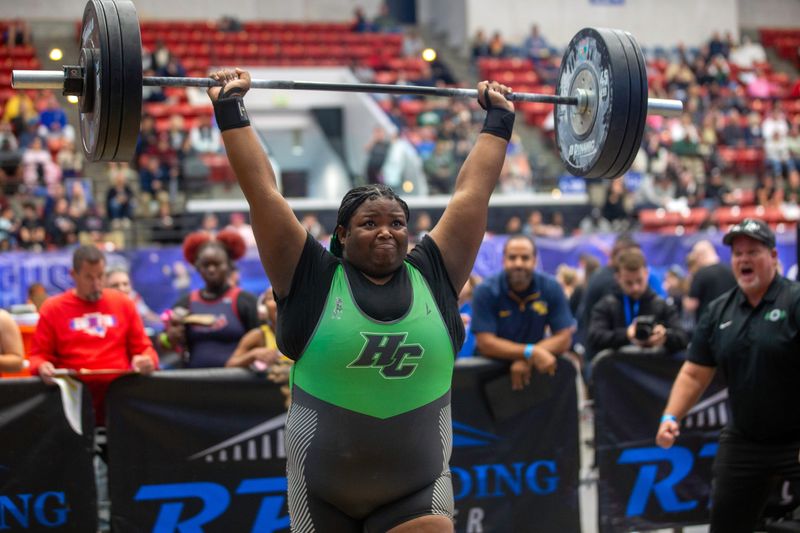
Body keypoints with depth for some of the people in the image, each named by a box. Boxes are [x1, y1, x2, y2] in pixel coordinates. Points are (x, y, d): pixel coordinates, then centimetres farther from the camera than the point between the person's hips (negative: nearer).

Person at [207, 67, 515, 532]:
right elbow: (263, 190, -2)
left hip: (417, 491, 1)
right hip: (323, 491, 0)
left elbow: (473, 192, 10)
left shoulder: (433, 279, 5)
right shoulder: (315, 281, -1)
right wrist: (230, 108, 1)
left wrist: (499, 117, 16)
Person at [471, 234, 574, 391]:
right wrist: (531, 352, -30)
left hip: (534, 366, 1)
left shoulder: (551, 288, -5)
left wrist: (526, 360, -22)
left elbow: (564, 338, -7)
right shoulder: (486, 291, -12)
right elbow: (485, 343, -19)